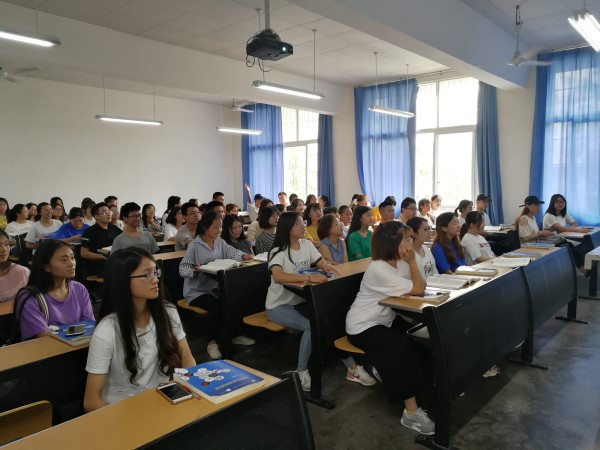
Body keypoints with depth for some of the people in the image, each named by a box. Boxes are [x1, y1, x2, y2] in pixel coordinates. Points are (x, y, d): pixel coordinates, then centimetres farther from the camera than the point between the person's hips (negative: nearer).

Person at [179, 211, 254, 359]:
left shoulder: (220, 242, 7)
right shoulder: (194, 246, -11)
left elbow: (232, 252, -7)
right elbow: (182, 268, -14)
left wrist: (243, 256, -28)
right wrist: (194, 271, -35)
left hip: (216, 287, 6)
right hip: (197, 291, -6)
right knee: (218, 306, -29)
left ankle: (235, 334, 12)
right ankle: (212, 342, -5)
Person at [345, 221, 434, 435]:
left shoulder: (399, 261, 1)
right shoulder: (379, 269, -27)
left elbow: (421, 286, 0)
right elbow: (417, 290, -22)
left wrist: (411, 262, -9)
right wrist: (412, 261, -16)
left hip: (386, 319, 8)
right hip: (363, 326, -8)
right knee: (403, 348, -27)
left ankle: (427, 388, 8)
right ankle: (411, 412, -18)